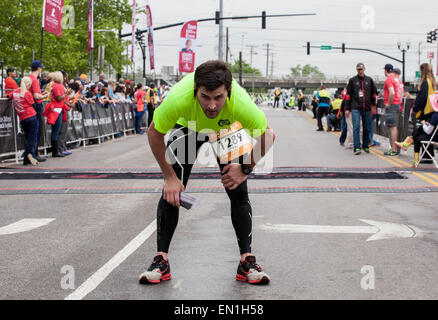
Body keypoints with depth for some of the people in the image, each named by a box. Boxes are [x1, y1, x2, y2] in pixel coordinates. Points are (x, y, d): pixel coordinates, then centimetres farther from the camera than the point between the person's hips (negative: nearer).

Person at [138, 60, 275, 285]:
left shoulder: (241, 103, -42)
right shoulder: (179, 99, -43)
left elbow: (267, 136, -21)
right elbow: (154, 133, -22)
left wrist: (245, 169, -18)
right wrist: (169, 177, -19)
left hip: (228, 130, 0)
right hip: (187, 127, 0)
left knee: (238, 192, -9)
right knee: (171, 191, -10)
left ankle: (247, 261, 3)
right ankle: (161, 260, 1)